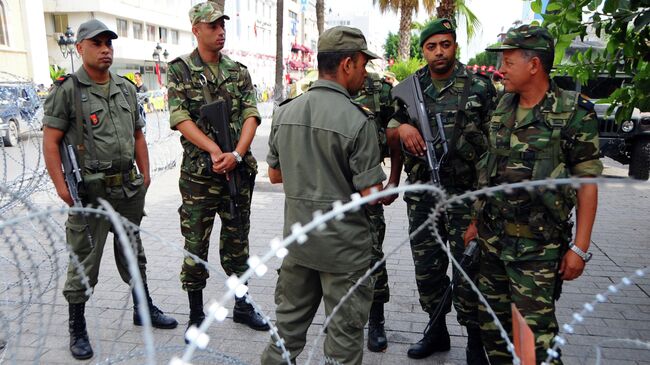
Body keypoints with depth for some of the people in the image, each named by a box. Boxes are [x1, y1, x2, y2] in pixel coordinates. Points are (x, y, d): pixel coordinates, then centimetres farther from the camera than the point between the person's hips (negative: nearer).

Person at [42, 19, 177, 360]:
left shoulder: (126, 89, 10)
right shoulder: (66, 90, -7)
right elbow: (50, 142, -9)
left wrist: (145, 173, 9)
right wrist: (61, 186, -15)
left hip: (128, 188, 6)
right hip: (89, 191, -5)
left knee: (132, 254, 18)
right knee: (83, 262, 4)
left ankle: (144, 308, 35)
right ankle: (77, 330, 21)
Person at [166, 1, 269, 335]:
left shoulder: (238, 71, 9)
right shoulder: (179, 70, 1)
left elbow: (251, 115, 0)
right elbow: (181, 119, -9)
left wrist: (236, 154, -16)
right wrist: (214, 150, -19)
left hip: (239, 170, 3)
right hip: (198, 173, -3)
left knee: (237, 241, 13)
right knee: (195, 245, 6)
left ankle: (242, 306, 28)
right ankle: (196, 313, 22)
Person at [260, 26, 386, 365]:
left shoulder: (284, 112, 0)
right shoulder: (358, 121, -18)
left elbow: (275, 175, 10)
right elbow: (371, 194, -16)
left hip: (297, 238, 6)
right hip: (343, 245, -5)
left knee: (288, 323, 22)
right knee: (344, 333, 13)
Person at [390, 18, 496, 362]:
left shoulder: (480, 86, 0)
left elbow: (494, 139, 2)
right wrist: (401, 127, -9)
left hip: (465, 195, -3)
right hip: (421, 195, 3)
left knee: (469, 271, 4)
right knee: (426, 268, 13)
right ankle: (436, 330, 33)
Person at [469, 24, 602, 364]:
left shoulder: (574, 113, -9)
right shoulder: (502, 108, 7)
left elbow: (587, 183, -9)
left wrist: (579, 247, -11)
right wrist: (477, 220, 12)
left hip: (537, 244, -5)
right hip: (492, 237, 6)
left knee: (534, 327, 1)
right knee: (491, 320, 15)